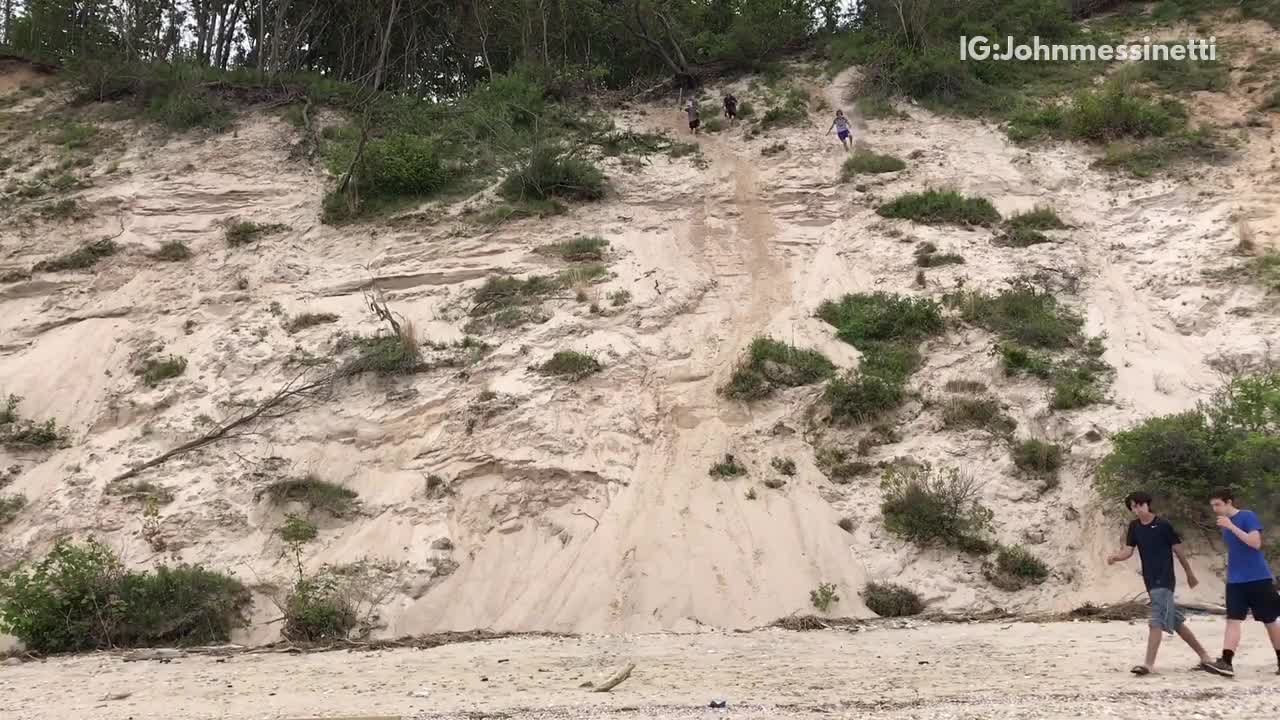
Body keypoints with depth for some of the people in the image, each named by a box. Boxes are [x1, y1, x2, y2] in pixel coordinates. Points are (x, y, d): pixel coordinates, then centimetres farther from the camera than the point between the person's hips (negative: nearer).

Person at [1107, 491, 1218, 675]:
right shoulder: (1134, 527, 7)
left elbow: (1178, 550, -1)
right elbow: (1128, 551, 0)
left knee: (1156, 622, -14)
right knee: (1176, 622, 14)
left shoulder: (1163, 525, -9)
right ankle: (1204, 656, 26)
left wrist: (1190, 574, 7)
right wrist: (1115, 557, -21)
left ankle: (1149, 664, -16)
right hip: (1150, 581, 7)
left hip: (1164, 581, -7)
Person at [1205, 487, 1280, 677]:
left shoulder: (1248, 516, -11)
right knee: (1233, 621, -8)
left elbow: (1256, 543, -22)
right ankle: (1227, 662, -18)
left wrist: (1232, 527, -24)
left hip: (1258, 579, -5)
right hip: (1235, 581, 5)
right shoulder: (1225, 525, 10)